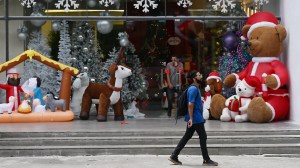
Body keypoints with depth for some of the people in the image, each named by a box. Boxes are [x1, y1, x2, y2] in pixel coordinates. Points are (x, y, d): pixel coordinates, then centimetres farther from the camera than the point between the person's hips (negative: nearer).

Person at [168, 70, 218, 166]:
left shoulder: (195, 88, 16)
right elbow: (190, 104, -22)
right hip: (196, 118, -10)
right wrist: (191, 118, -25)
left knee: (187, 137, 10)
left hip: (194, 118, 10)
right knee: (203, 137, -1)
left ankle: (174, 156, 11)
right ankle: (206, 160, 7)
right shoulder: (193, 89, -16)